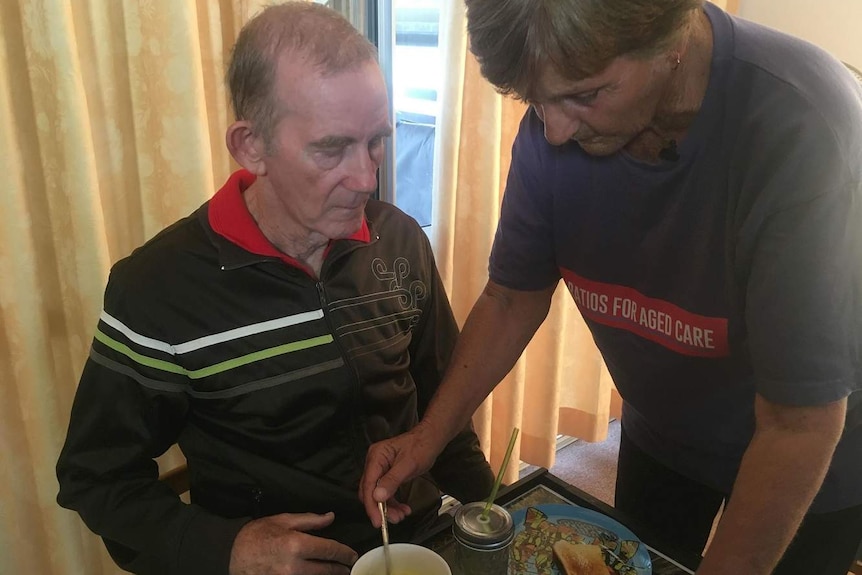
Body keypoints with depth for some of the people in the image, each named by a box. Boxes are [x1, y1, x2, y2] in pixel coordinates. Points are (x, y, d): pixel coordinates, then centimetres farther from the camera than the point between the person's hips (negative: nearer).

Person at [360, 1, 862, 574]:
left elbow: (800, 426, -32)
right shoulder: (554, 125, -22)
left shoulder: (806, 131, -36)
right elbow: (513, 298, -10)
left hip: (810, 470, -3)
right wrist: (430, 434, -18)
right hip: (659, 435, 4)